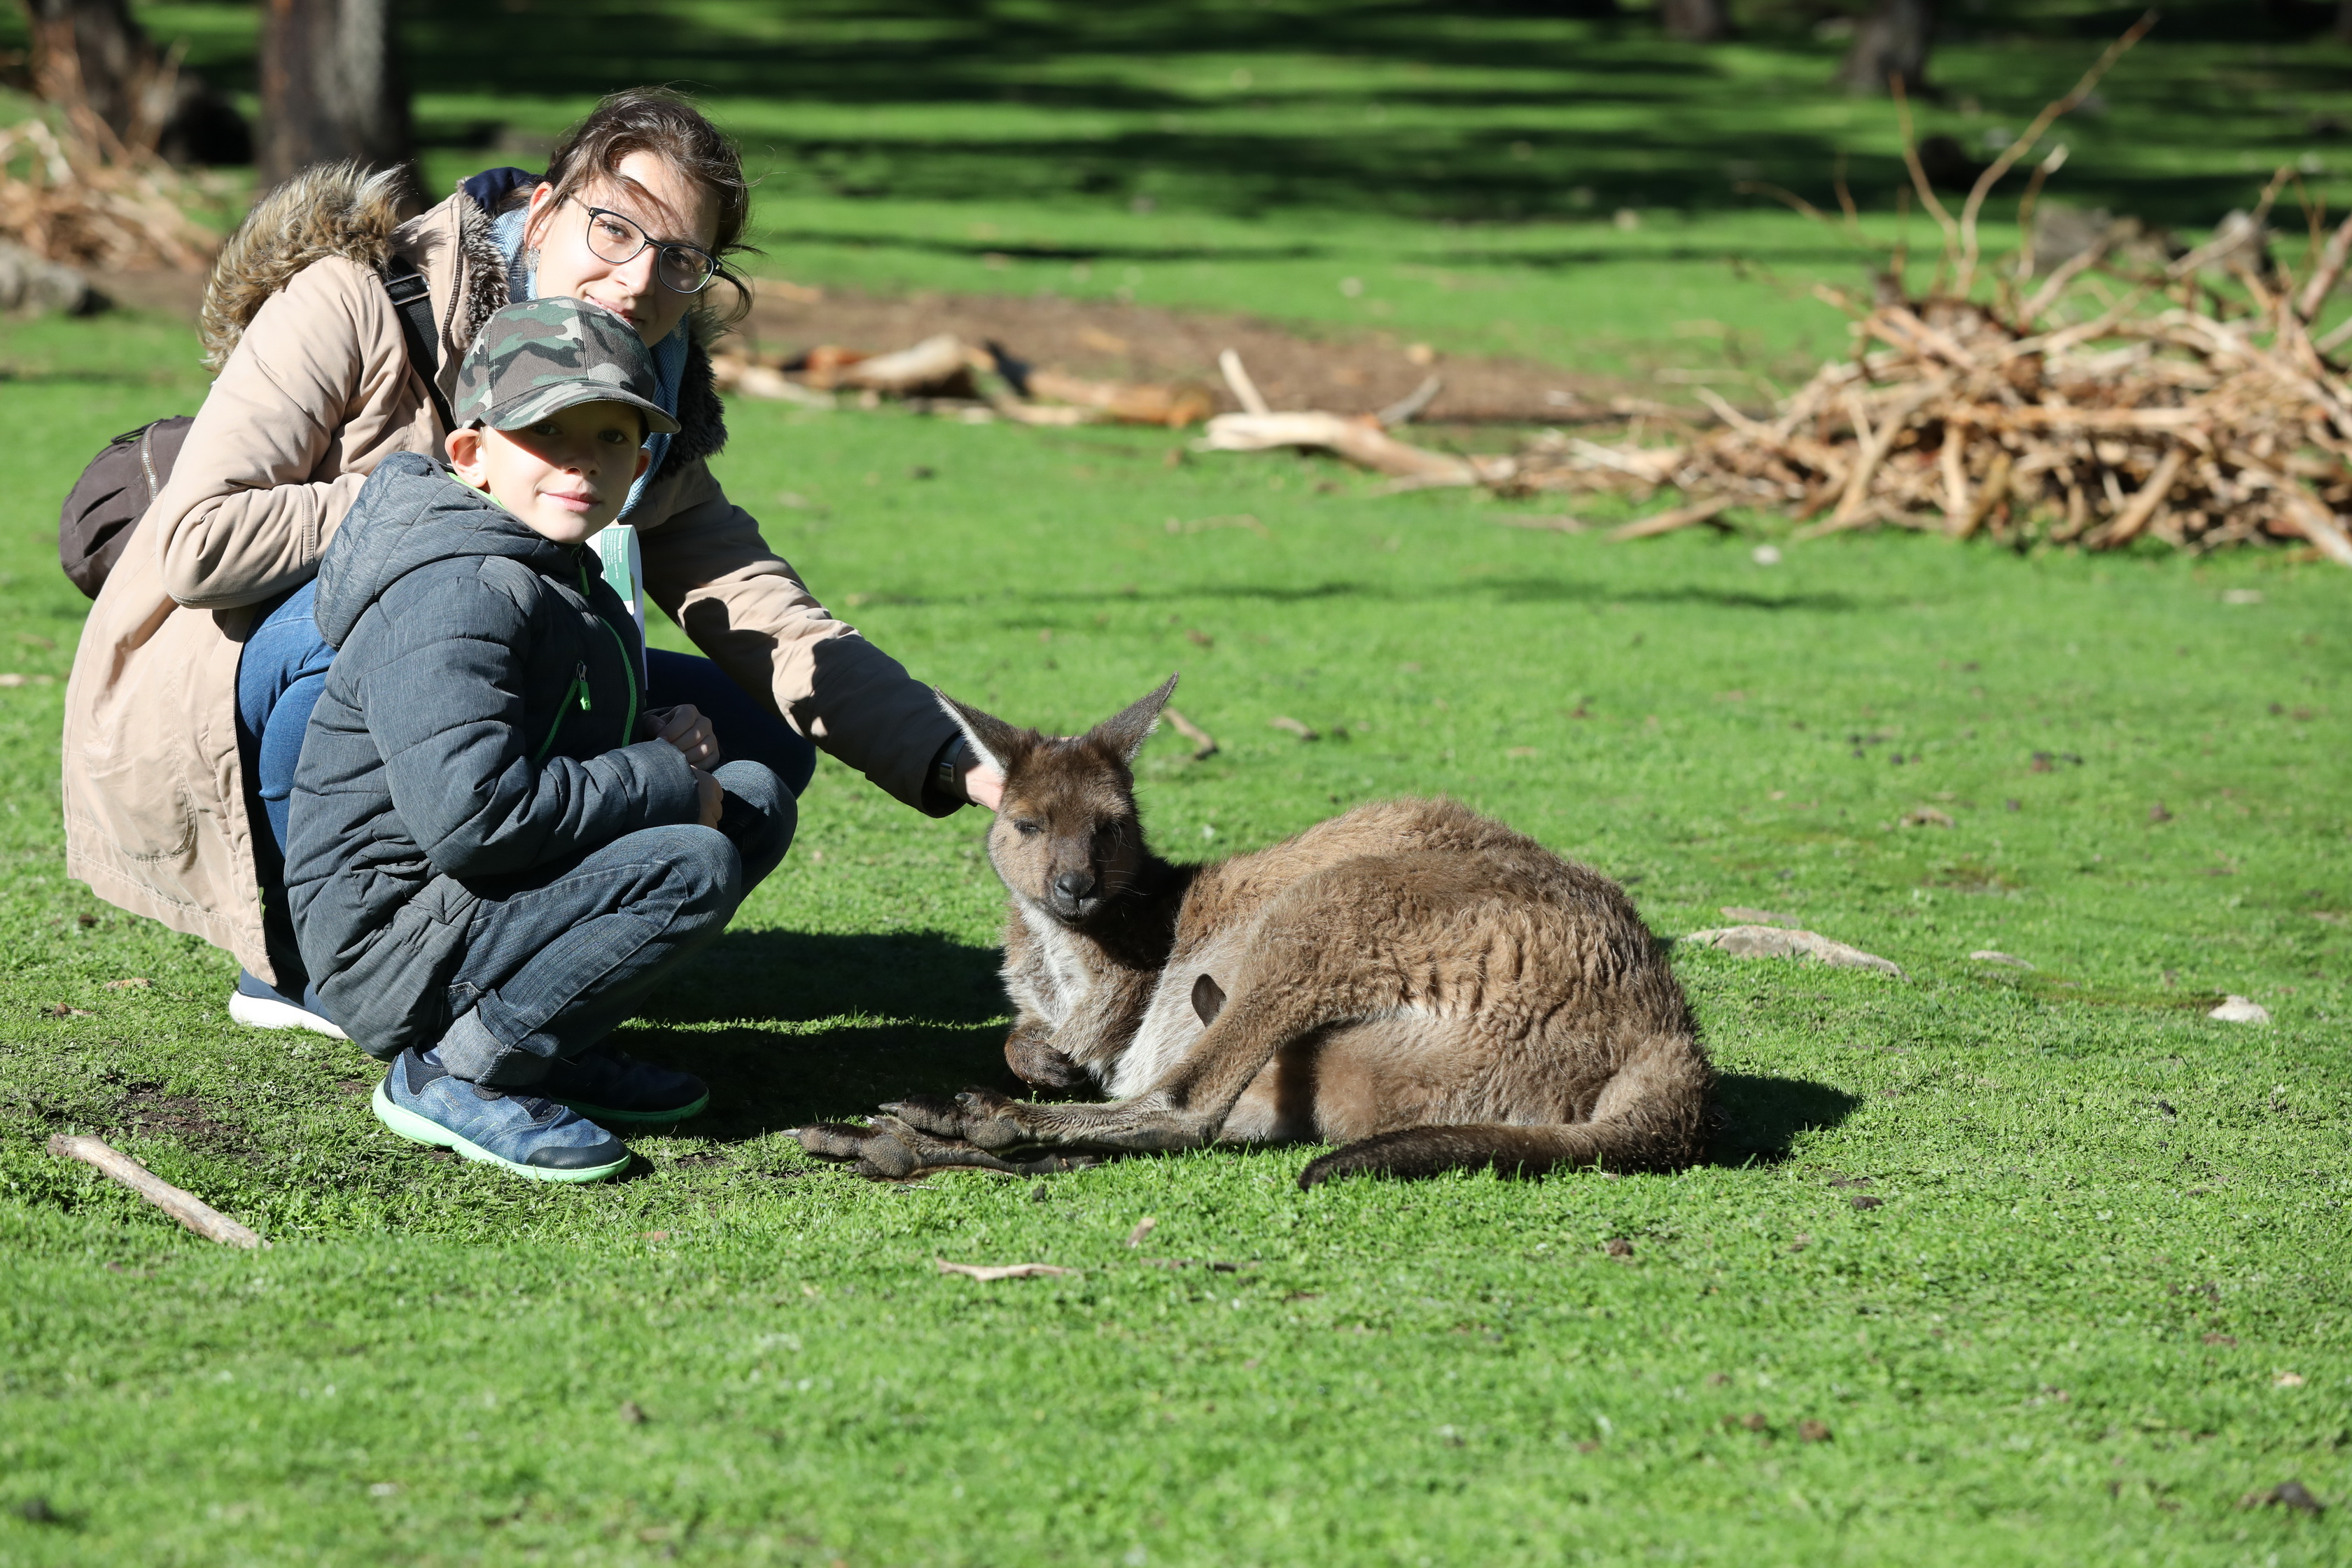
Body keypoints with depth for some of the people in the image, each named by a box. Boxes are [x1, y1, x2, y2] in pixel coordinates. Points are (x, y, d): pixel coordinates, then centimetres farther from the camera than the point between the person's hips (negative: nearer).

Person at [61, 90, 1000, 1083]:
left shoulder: (655, 425, 1)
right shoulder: (356, 304, -18)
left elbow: (772, 626, -5)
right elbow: (196, 545, -27)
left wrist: (955, 764, -19)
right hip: (195, 719, -6)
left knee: (756, 734, -5)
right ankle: (302, 959, -18)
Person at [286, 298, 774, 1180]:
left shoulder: (580, 592, 15)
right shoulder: (453, 598, -20)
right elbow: (470, 811, -32)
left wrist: (656, 744, 8)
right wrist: (663, 784, -20)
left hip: (489, 905, 10)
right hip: (393, 951, -10)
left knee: (756, 800, 7)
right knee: (689, 868, -27)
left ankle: (561, 1048, 5)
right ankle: (453, 1076, -16)